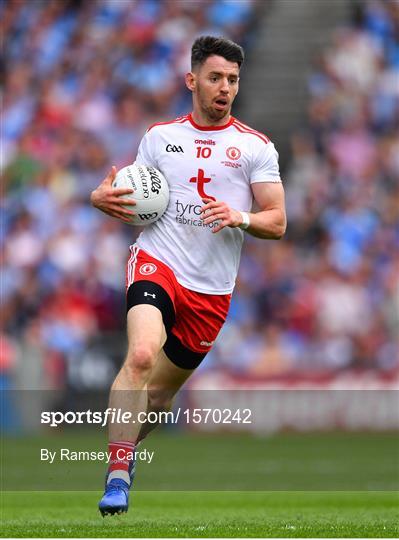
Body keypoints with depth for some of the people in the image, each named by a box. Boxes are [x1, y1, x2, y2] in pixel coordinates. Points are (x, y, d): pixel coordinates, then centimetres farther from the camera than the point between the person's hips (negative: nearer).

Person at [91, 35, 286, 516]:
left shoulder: (255, 146, 5)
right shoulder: (160, 135, 10)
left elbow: (277, 223, 3)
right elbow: (136, 205, 18)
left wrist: (241, 218, -18)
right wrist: (104, 198, -5)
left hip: (212, 290, 1)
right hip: (156, 262, -1)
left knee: (160, 392, 11)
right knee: (141, 355, -29)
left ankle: (124, 451, 40)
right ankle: (117, 474, -28)